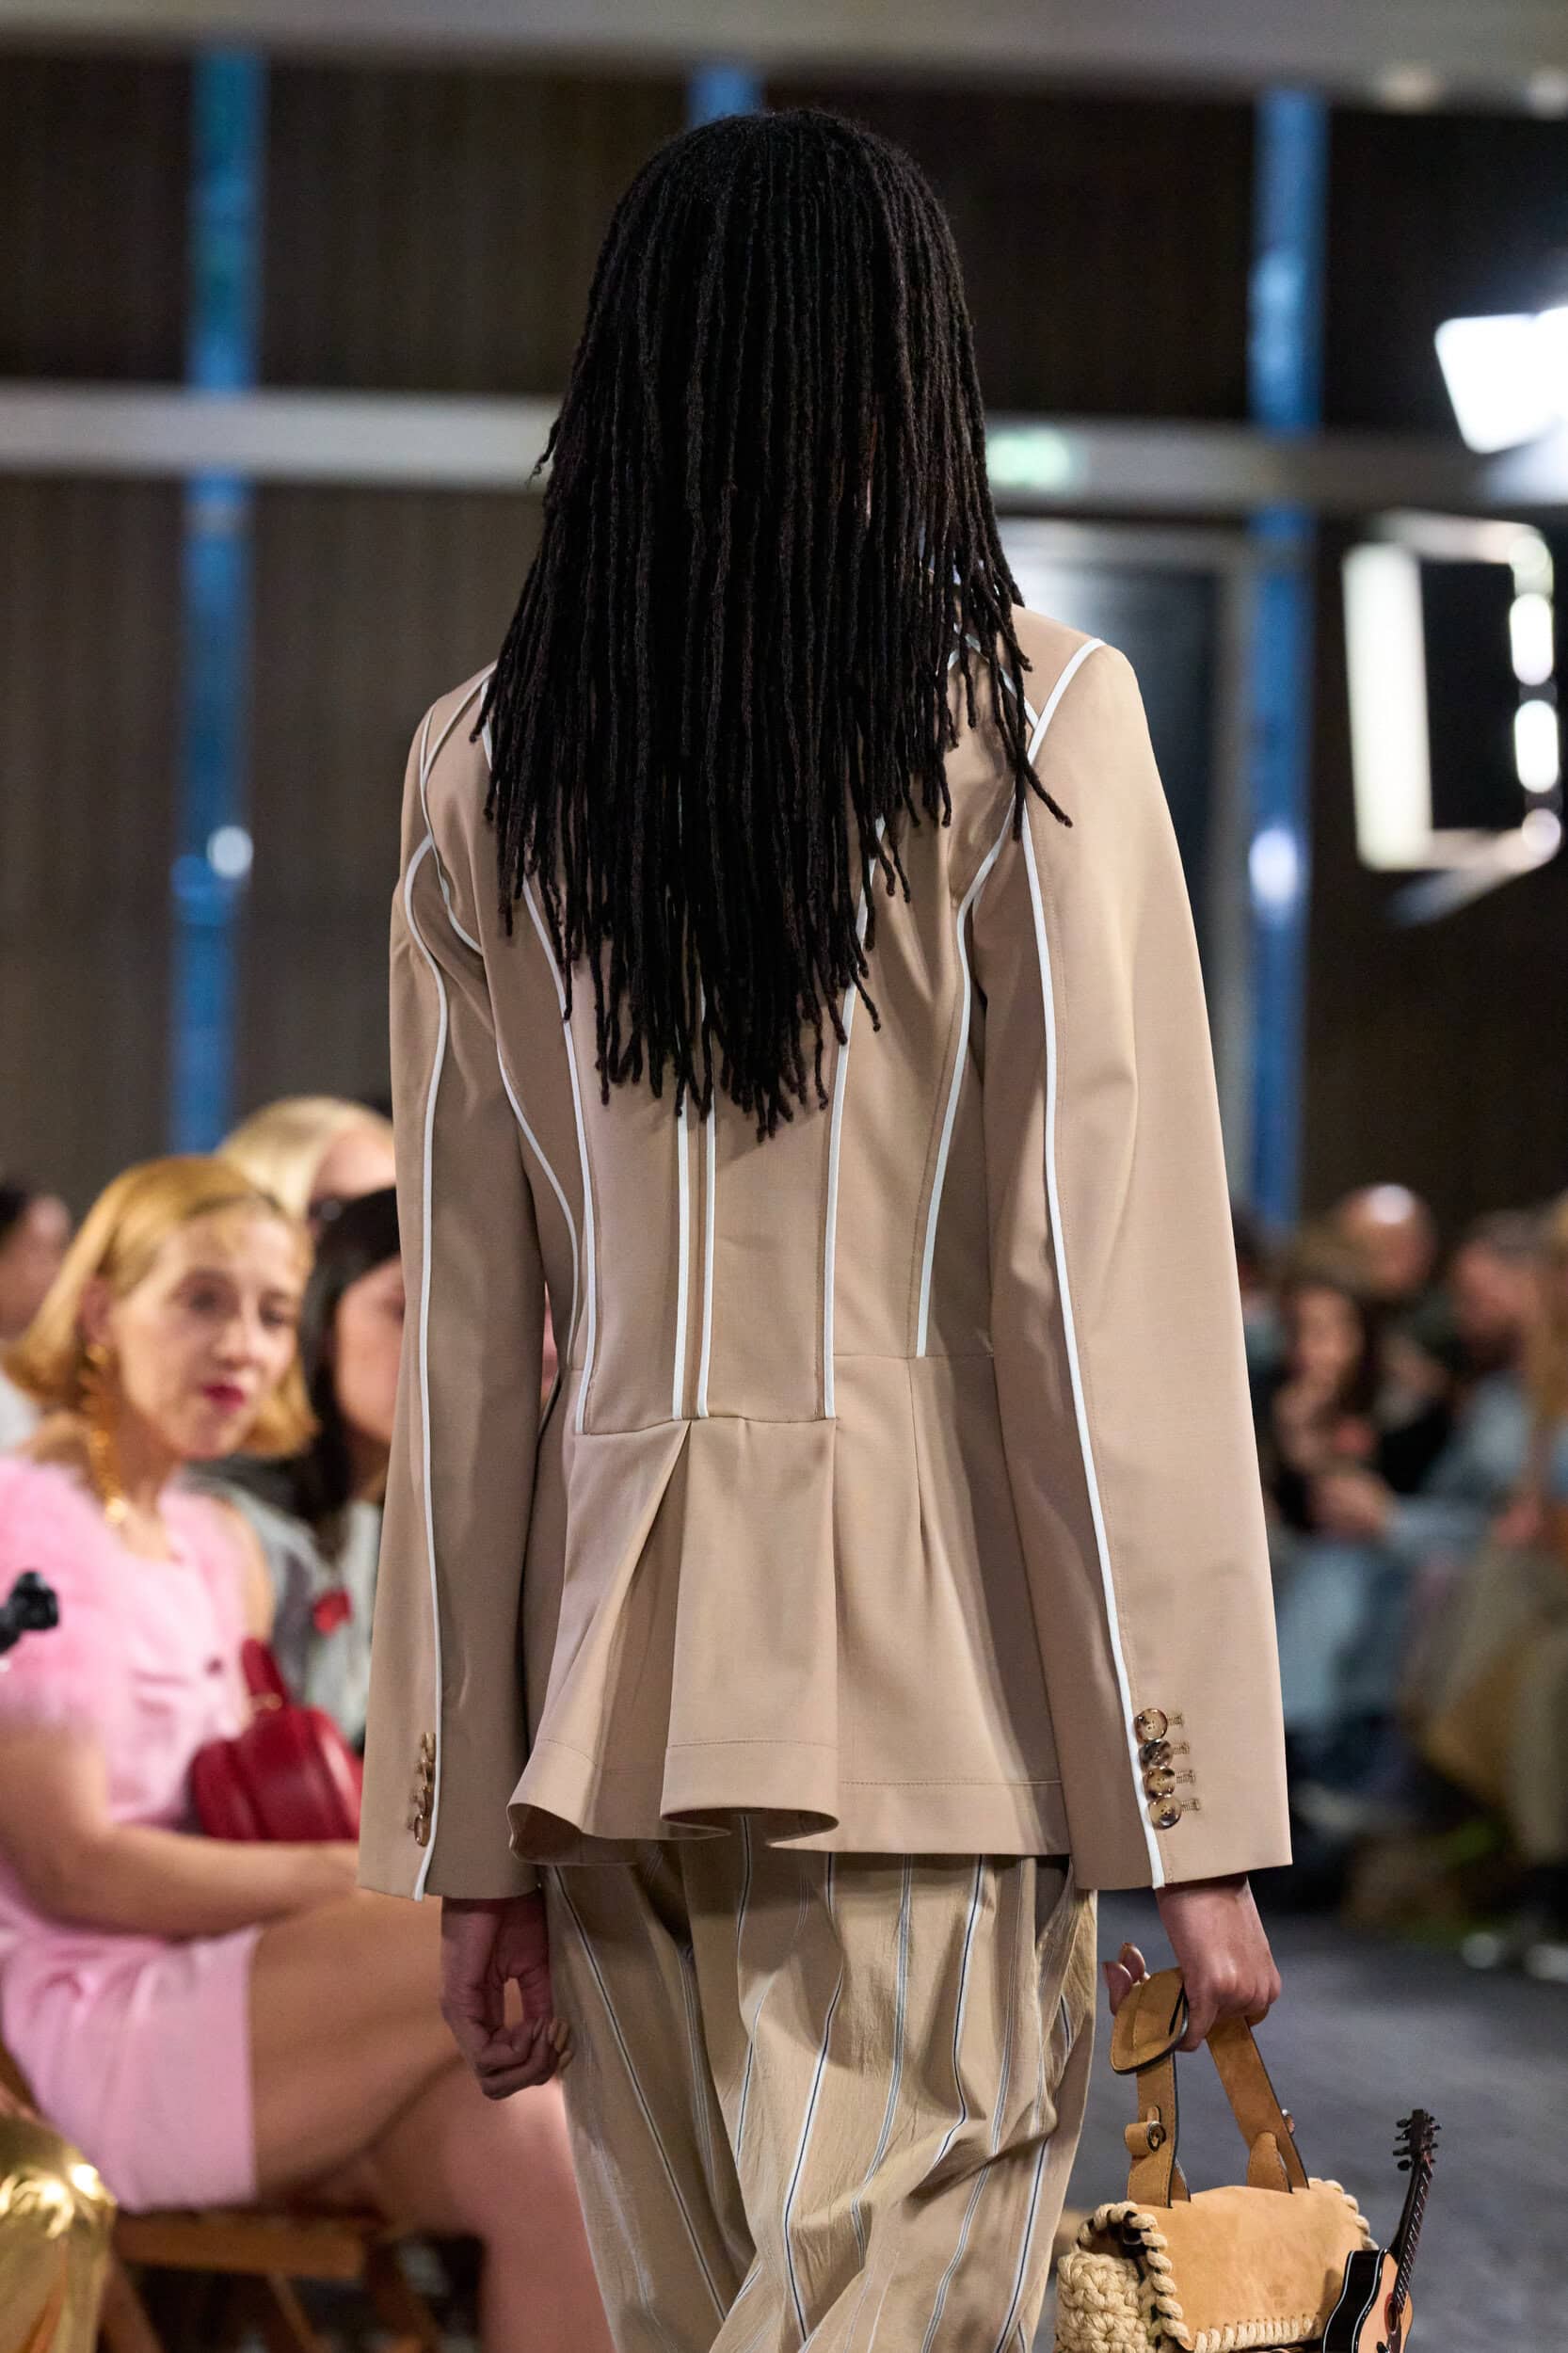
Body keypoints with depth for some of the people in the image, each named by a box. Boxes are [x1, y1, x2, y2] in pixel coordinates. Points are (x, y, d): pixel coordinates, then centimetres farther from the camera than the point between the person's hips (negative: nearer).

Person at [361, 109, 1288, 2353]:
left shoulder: (479, 771, 8)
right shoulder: (1025, 722, -3)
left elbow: (464, 1334, 8)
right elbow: (1110, 1284, -8)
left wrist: (473, 1832, 11)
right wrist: (1197, 1824, -6)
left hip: (609, 1663, 4)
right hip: (929, 1662, -4)